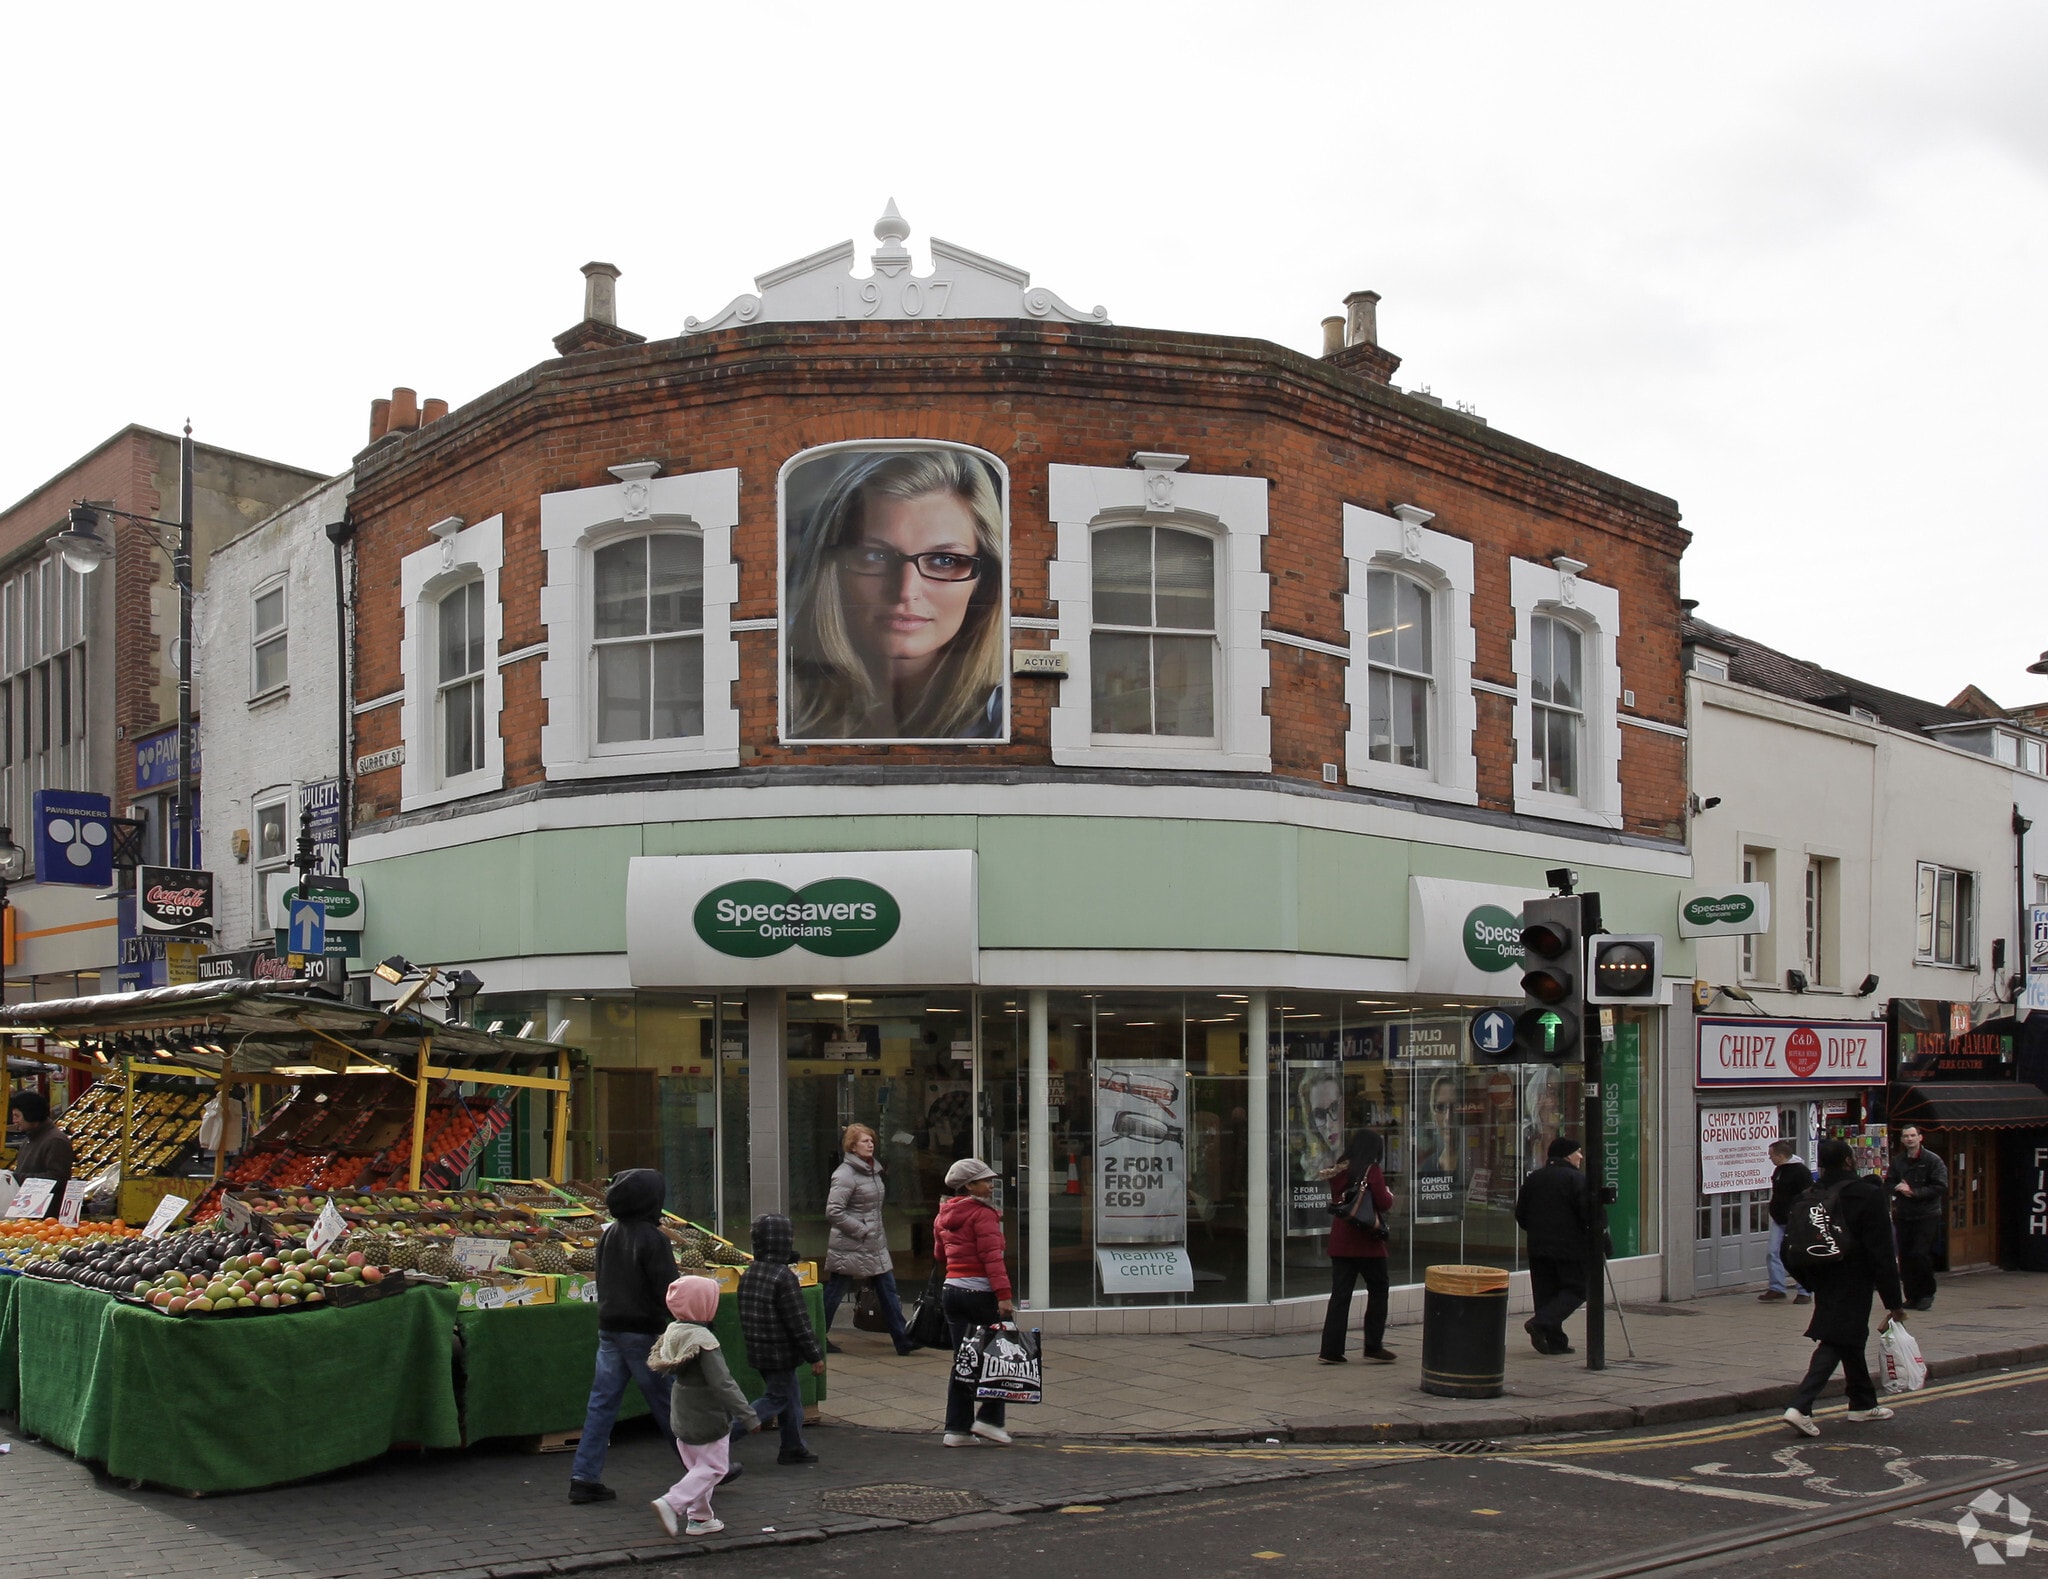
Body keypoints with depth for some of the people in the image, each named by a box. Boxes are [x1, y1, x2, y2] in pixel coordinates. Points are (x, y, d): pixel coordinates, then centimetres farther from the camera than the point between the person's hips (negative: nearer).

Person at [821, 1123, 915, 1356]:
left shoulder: (873, 1169, 11)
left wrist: (879, 1232, 14)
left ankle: (903, 1340, 8)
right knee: (834, 1292, 4)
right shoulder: (845, 1174, -17)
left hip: (875, 1245, 9)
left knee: (889, 1290, 6)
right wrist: (861, 1230, -19)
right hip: (850, 1247, -9)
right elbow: (833, 1211, -23)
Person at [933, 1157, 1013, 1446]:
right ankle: (989, 1418, 1)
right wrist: (1003, 1294, -22)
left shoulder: (943, 1217, 12)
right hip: (980, 1291, -8)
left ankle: (957, 1428, 10)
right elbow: (992, 1257, -19)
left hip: (952, 1289, 8)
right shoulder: (982, 1214, -12)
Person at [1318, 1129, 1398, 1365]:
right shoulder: (1371, 1171, -10)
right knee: (1378, 1292, 9)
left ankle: (1331, 1350, 3)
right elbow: (1384, 1204, -13)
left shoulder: (1338, 1171, 8)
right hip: (1367, 1244, -5)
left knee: (1339, 1295, 7)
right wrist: (1390, 1195, 10)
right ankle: (1373, 1348, 10)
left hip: (1340, 1242, 5)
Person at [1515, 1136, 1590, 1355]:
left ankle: (1554, 1341, 7)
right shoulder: (1576, 1179, -8)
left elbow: (1520, 1214, 13)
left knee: (1546, 1292, 11)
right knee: (1577, 1289, 2)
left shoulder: (1533, 1179, 11)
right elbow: (1588, 1214, -14)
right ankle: (1541, 1322, -16)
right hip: (1569, 1247, -6)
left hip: (1538, 1247, 6)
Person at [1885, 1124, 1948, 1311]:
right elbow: (1888, 1184, 12)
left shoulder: (1933, 1161, -4)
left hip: (1927, 1215, -5)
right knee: (1905, 1257, 3)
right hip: (1903, 1215, 5)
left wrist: (1914, 1192, -16)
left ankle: (1927, 1294, 4)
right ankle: (1912, 1296, 13)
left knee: (1920, 1255, -13)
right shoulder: (1897, 1161, 11)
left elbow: (1940, 1187, -10)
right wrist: (1899, 1189, -11)